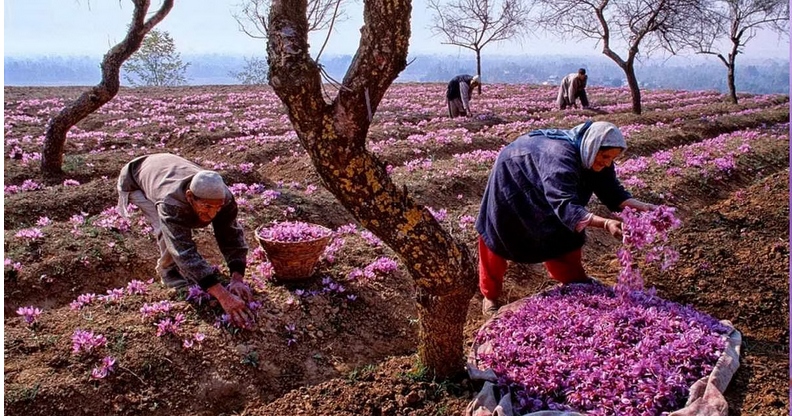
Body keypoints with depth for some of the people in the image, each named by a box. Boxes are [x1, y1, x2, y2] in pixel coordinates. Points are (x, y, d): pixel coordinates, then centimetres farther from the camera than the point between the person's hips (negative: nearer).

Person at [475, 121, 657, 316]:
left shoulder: (594, 157, -18)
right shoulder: (561, 157, -43)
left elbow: (613, 192, -13)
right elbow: (565, 206, -52)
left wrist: (641, 207, -29)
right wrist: (605, 223, -63)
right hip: (511, 181, -7)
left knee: (563, 235, 6)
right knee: (495, 240, 5)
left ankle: (576, 285, 23)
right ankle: (490, 296, 20)